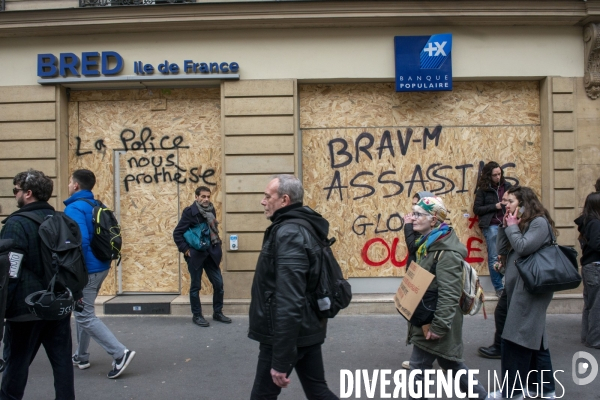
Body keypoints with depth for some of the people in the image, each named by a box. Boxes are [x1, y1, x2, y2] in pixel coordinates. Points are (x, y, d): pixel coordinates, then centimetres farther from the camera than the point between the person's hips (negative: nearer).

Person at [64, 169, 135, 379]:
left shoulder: (74, 208, -18)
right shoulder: (97, 206, 11)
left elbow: (80, 241, -29)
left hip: (86, 270, -9)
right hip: (100, 267, 10)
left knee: (85, 316, -3)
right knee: (82, 312, 21)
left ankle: (120, 353, -8)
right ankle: (81, 356, 32)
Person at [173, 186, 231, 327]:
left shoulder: (211, 210, 5)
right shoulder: (190, 212, -12)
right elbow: (177, 233, -11)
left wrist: (217, 245, 10)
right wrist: (185, 249, -13)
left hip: (210, 253, 6)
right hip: (196, 254, -5)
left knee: (218, 283, 7)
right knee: (195, 286, 6)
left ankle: (217, 313, 22)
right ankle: (197, 315, 19)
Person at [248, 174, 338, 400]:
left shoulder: (288, 234, -21)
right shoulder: (306, 227, 9)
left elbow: (288, 303, -28)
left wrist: (280, 361, -26)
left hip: (286, 334, -9)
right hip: (308, 330, 9)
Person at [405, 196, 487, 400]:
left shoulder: (447, 251, -22)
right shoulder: (428, 243, 8)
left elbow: (448, 294, -25)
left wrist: (439, 326, -24)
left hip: (434, 323, -9)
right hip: (425, 320, 9)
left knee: (418, 368, 1)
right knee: (451, 364, 20)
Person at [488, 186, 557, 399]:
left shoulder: (539, 222, -10)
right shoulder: (521, 223, 15)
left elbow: (523, 247, -22)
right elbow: (502, 249, 10)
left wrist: (512, 227, -9)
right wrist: (505, 227, 1)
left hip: (530, 289, -9)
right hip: (518, 287, 9)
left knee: (517, 339, -5)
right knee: (533, 338, 14)